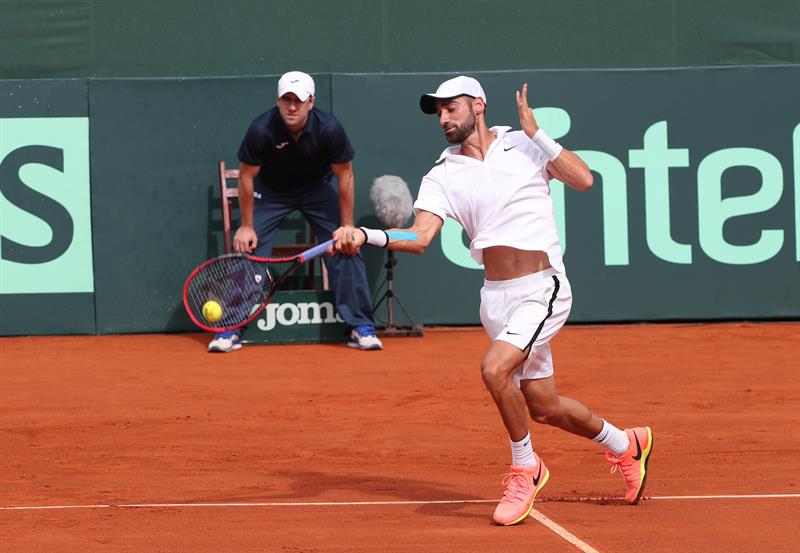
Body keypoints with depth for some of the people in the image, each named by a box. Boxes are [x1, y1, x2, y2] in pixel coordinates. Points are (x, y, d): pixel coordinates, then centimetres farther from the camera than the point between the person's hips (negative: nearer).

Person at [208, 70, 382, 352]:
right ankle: (229, 328, -3)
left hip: (320, 187, 0)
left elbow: (344, 176, -15)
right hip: (271, 189, 0)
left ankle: (361, 327, -1)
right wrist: (246, 226, -10)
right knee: (246, 250, -12)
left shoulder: (330, 129, -29)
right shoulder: (261, 130, -30)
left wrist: (347, 227, -13)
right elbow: (247, 176, -15)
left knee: (347, 249, -11)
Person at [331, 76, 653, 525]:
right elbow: (419, 237, -8)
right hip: (496, 298, 5)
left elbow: (583, 179, -9)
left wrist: (537, 134, -10)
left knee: (495, 368, -26)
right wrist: (365, 236, -24)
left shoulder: (525, 146, 1)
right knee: (542, 406, 10)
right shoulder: (443, 176, 6)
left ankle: (525, 468, -5)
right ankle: (627, 446, 35)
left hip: (542, 290, -5)